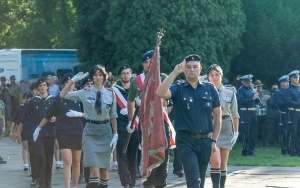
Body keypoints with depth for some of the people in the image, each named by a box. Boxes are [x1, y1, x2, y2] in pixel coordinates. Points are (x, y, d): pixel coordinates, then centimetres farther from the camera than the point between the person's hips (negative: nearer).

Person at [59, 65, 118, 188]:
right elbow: (63, 95, -2)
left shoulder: (110, 94, 2)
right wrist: (73, 80, -10)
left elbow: (113, 116, 6)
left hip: (105, 131, 2)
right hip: (90, 131, -2)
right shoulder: (85, 93, -1)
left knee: (104, 168, 9)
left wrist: (115, 135, 1)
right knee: (94, 169, -11)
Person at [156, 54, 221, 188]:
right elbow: (160, 93, -23)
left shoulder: (210, 88, 6)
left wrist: (214, 140, 7)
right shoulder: (178, 89, -2)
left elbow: (217, 115, 11)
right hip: (186, 140, -3)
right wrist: (175, 73, -24)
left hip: (205, 140, 3)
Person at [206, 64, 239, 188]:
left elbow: (234, 114, 8)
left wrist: (236, 132, 4)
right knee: (215, 161, -17)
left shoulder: (230, 92, 3)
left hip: (226, 128, 2)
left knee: (223, 163, 7)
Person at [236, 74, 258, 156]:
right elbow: (241, 100, -19)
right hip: (245, 113, -7)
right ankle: (245, 150, -4)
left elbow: (257, 101, 17)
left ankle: (251, 149, 17)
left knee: (253, 133, 9)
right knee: (245, 132, -7)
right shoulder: (240, 90, -4)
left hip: (253, 112, 7)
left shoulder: (251, 89, 17)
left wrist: (257, 98, -6)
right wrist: (252, 98, -21)